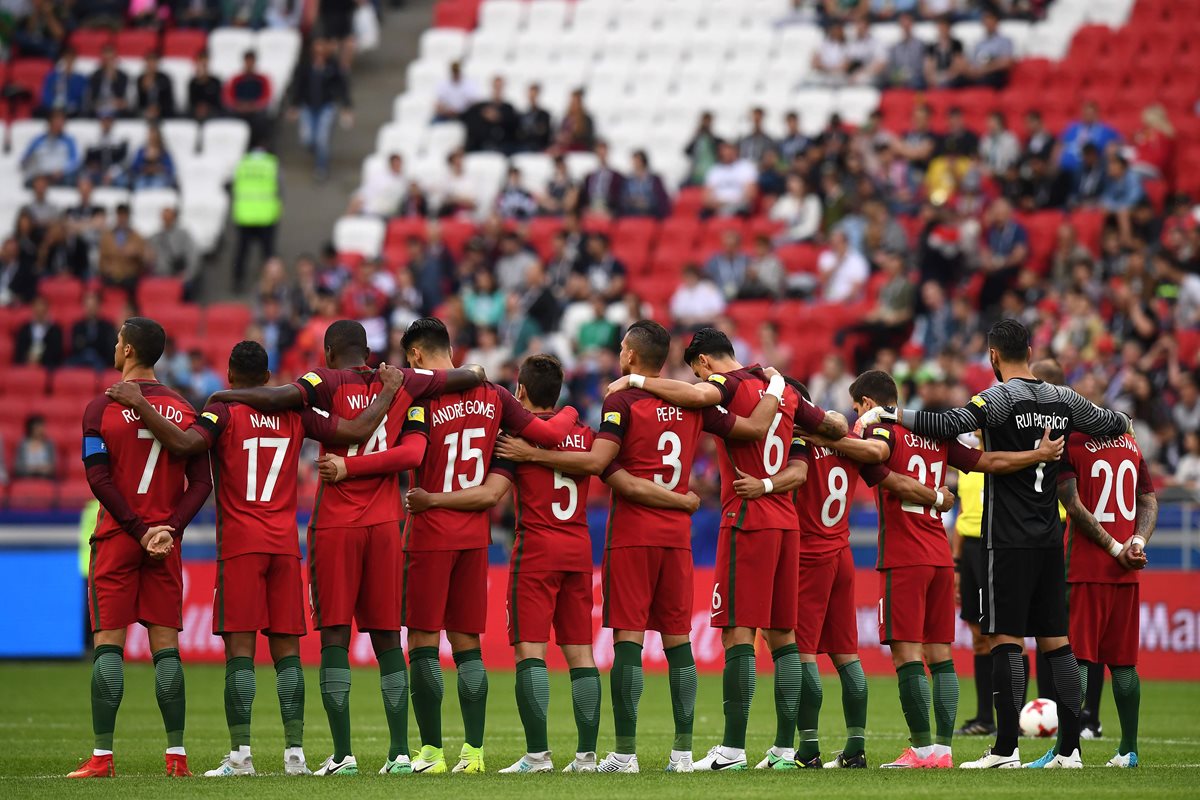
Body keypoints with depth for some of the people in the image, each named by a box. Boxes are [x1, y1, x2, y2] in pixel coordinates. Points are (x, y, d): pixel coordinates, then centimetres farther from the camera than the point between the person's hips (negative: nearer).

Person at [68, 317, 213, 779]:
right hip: (166, 542, 3)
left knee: (107, 644, -2)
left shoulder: (101, 409, -5)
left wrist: (140, 530, -10)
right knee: (166, 646, 5)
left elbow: (99, 479, -11)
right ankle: (176, 756, 1)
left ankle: (102, 756, -6)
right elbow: (201, 483, 1)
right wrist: (170, 530, -6)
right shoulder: (183, 411, 6)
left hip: (117, 538, -3)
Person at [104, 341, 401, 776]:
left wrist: (140, 404, -16)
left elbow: (184, 443, -22)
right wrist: (388, 391, 19)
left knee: (239, 647, -5)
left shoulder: (223, 413, -4)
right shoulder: (295, 415, 7)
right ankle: (295, 752, 1)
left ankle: (240, 754, -10)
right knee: (286, 648, 6)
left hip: (239, 544, -3)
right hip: (285, 544, 3)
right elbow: (357, 432, 6)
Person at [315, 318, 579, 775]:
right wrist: (568, 415, 28)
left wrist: (347, 467, -26)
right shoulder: (491, 395, 6)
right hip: (475, 535, 5)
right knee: (467, 645, 9)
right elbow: (548, 434, 6)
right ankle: (474, 750, 5)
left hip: (430, 534, -5)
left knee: (423, 644, -1)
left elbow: (411, 454, -24)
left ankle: (431, 751, -4)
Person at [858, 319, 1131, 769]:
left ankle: (1006, 748, -9)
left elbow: (949, 424, -23)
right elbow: (1116, 424, 21)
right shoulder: (1063, 400, 9)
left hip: (1009, 541, -6)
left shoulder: (1000, 398, -10)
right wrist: (1120, 420, 44)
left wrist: (889, 415, -15)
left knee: (1006, 639, -6)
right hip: (1050, 539, 6)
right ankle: (1070, 748, 6)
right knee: (1056, 640, 8)